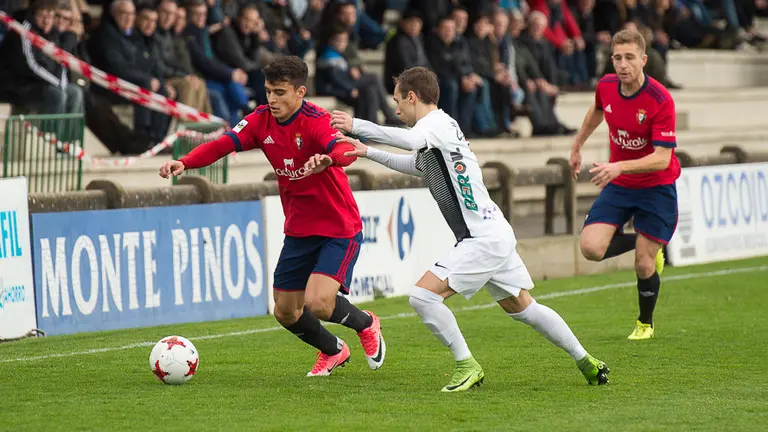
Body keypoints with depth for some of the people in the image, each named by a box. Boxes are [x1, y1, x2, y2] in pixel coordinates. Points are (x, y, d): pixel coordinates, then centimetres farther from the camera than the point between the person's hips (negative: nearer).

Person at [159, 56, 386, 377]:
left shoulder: (316, 121, -22)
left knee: (318, 303, -22)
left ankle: (366, 325, 11)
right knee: (285, 312, 9)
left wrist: (328, 158, -64)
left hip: (339, 229, -7)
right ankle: (333, 351, 38)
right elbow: (223, 145, -13)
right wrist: (184, 163, -30)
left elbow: (345, 150, -40)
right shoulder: (262, 121, -3)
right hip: (298, 228, 7)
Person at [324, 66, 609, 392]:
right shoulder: (434, 128, 18)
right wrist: (367, 152, 34)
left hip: (483, 239, -10)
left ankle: (467, 366, -8)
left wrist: (358, 126, -36)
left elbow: (411, 140, -36)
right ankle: (586, 363, 28)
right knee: (521, 307, 20)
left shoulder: (437, 123, -12)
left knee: (423, 295, -15)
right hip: (495, 232, 10)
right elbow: (412, 164, 39)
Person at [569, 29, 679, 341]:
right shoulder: (606, 86, -8)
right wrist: (577, 146, 28)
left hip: (656, 186, -4)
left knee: (644, 265, -4)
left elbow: (662, 158, -29)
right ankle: (639, 241, 19)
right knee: (591, 248, -14)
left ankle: (645, 323, 25)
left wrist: (620, 166, -41)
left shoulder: (660, 101, -25)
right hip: (618, 185, 5)